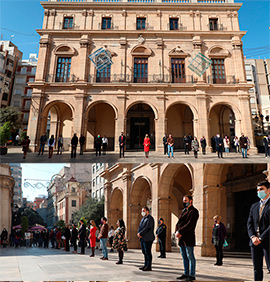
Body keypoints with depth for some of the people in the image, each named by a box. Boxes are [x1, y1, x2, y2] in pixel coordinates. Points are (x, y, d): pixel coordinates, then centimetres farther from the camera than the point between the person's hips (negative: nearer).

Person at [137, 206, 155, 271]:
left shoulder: (150, 218, -10)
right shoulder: (143, 218, 19)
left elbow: (147, 228, -18)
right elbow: (140, 227, 15)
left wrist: (140, 233, -16)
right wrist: (138, 233, -3)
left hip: (148, 239, -9)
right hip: (142, 238, 9)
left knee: (148, 253, -4)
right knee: (144, 252, 13)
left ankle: (149, 267, 1)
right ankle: (146, 265, 21)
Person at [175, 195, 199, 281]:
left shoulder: (194, 211, -8)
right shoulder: (183, 211, 18)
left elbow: (190, 224, -17)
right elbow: (179, 223, 14)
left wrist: (180, 232, -17)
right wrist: (176, 231, -4)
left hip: (189, 238, -8)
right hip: (181, 238, 8)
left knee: (190, 257, -1)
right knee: (184, 257, 14)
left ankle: (192, 275, 8)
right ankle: (186, 274, 24)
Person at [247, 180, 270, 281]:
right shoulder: (254, 206, 16)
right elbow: (249, 223, 12)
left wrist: (261, 238, -14)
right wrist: (253, 237, -4)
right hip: (255, 242, 5)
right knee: (257, 268, 9)